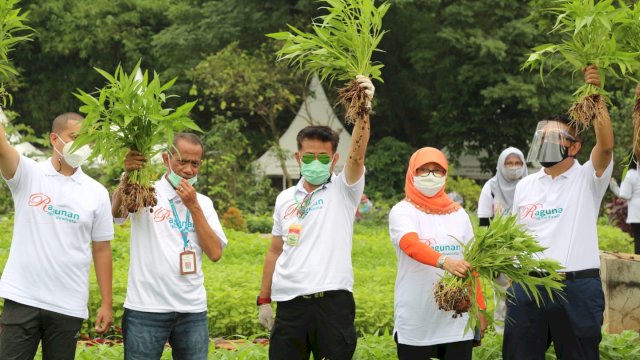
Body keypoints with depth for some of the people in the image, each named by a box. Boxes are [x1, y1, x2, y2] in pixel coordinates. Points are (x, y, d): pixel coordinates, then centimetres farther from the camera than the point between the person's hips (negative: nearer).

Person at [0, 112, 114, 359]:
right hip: (22, 299, -2)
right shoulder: (27, 175, 0)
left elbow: (102, 249, 7)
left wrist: (106, 304, 3)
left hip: (68, 306, 2)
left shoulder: (97, 193, 5)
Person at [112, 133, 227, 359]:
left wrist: (194, 206, -4)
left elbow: (215, 253, 0)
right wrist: (128, 175, -34)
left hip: (193, 311, 4)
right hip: (146, 309, -4)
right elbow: (114, 213, -19)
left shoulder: (203, 203, 12)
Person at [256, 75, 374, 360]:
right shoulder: (285, 199, 14)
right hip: (290, 303, 4)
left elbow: (357, 156, -17)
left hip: (333, 302, -4)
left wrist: (363, 111, -32)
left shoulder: (343, 190, 2)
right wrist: (264, 299, 15)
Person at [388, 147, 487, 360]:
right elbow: (411, 245, -23)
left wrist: (479, 308, 10)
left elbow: (470, 263, 15)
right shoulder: (402, 212, -2)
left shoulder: (458, 213, 12)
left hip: (457, 321, 4)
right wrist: (443, 261, -41)